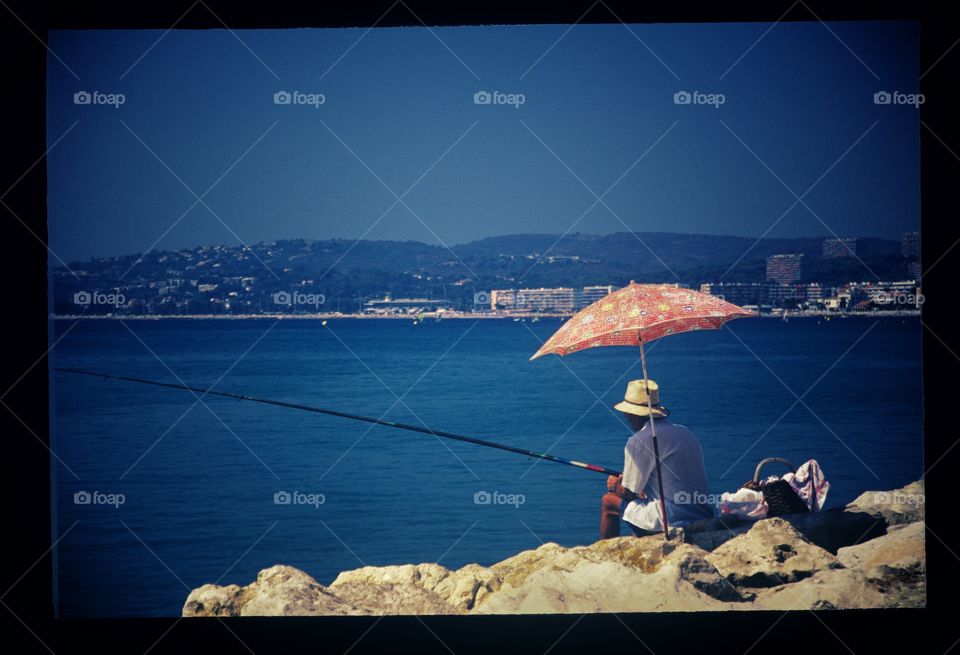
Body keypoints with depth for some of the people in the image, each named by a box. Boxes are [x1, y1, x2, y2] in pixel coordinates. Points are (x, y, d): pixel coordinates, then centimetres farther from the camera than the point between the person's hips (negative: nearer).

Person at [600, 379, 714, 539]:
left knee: (608, 501, 10)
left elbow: (628, 492, -3)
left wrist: (614, 485, 20)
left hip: (671, 521, -8)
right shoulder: (685, 432, 14)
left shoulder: (638, 442, -10)